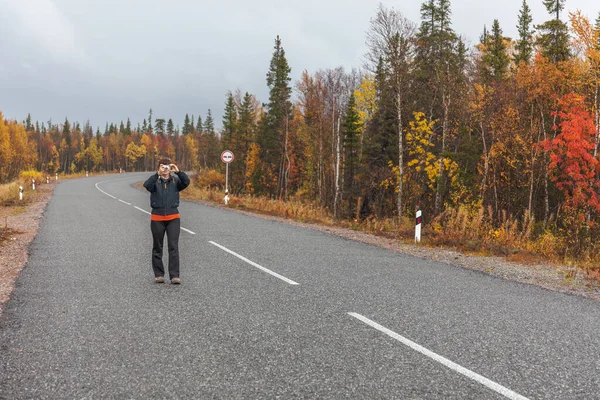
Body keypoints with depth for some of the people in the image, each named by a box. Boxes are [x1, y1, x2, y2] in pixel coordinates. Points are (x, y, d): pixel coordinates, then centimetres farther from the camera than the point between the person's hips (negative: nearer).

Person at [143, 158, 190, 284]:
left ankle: (175, 275, -6)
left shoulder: (175, 181, 3)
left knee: (174, 247, -6)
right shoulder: (155, 181, 0)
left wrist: (178, 172, -28)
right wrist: (158, 174, -32)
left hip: (173, 218, 0)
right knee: (157, 248, 9)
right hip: (157, 219, 0)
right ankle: (159, 274, 19)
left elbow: (186, 182, -16)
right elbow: (147, 185, -22)